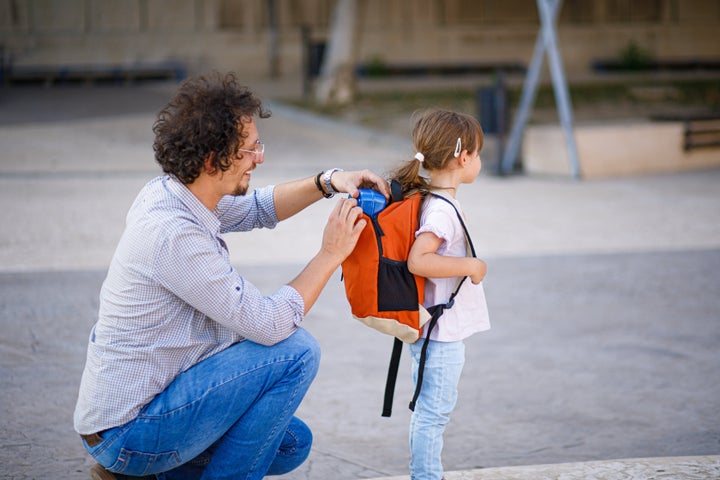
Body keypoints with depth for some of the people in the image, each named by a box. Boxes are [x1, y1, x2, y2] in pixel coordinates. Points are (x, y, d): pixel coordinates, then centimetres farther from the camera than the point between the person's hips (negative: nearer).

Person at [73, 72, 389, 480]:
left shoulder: (169, 192, 2)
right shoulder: (173, 234, -27)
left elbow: (255, 209, 22)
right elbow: (268, 324, -23)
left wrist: (328, 182, 7)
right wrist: (330, 255, -12)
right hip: (129, 433, -10)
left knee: (293, 444, 19)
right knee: (296, 351, -16)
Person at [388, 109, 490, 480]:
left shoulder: (430, 199, 9)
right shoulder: (442, 209, -21)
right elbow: (418, 260, -32)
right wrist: (470, 266, -24)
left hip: (437, 329, 10)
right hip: (440, 332, -10)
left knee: (429, 410, 19)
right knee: (434, 411, -3)